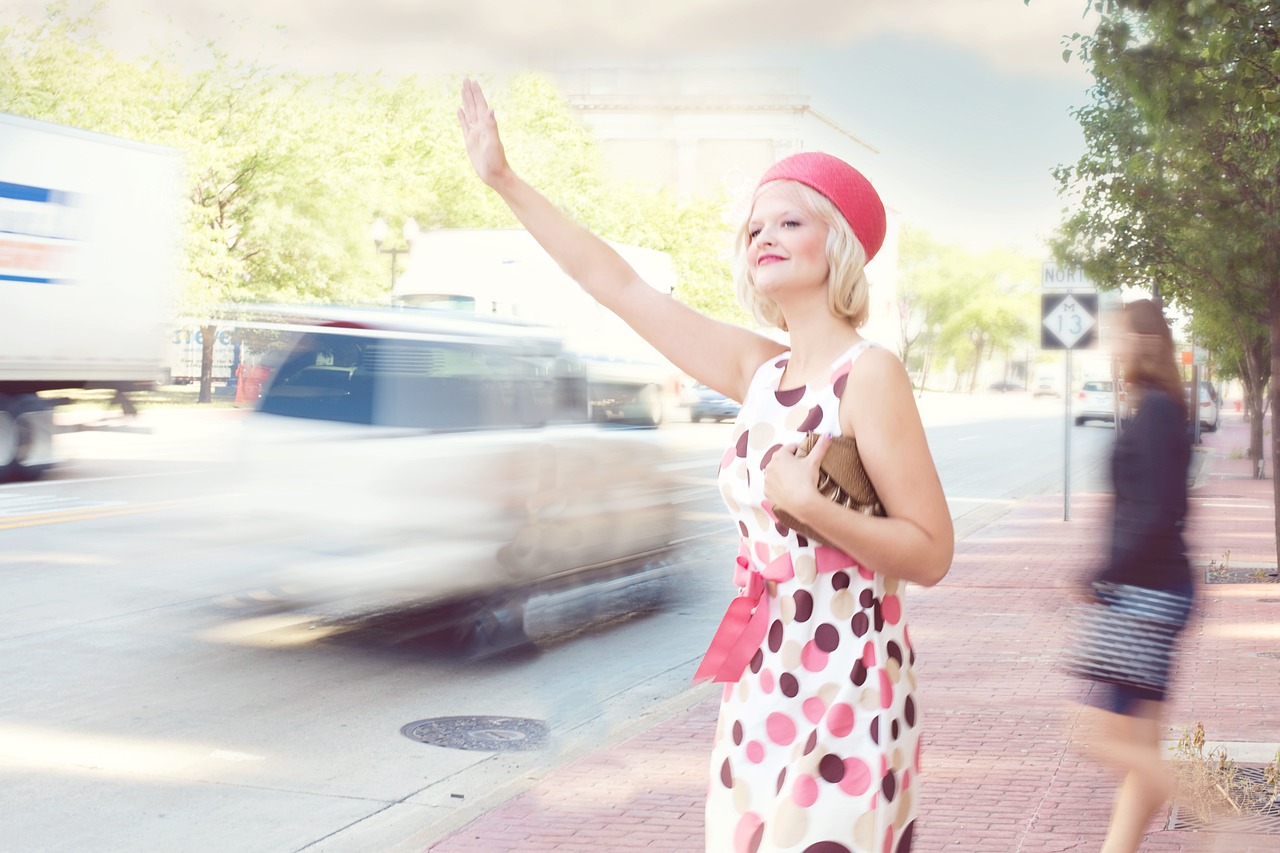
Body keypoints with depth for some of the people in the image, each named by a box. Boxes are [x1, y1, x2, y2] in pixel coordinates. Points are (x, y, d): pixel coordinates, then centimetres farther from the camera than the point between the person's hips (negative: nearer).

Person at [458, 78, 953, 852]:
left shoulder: (869, 373, -11)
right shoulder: (761, 374, 8)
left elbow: (931, 553, -12)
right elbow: (618, 285, 13)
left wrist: (810, 506, -24)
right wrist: (504, 180, 15)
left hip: (844, 692, -6)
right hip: (760, 693, 7)